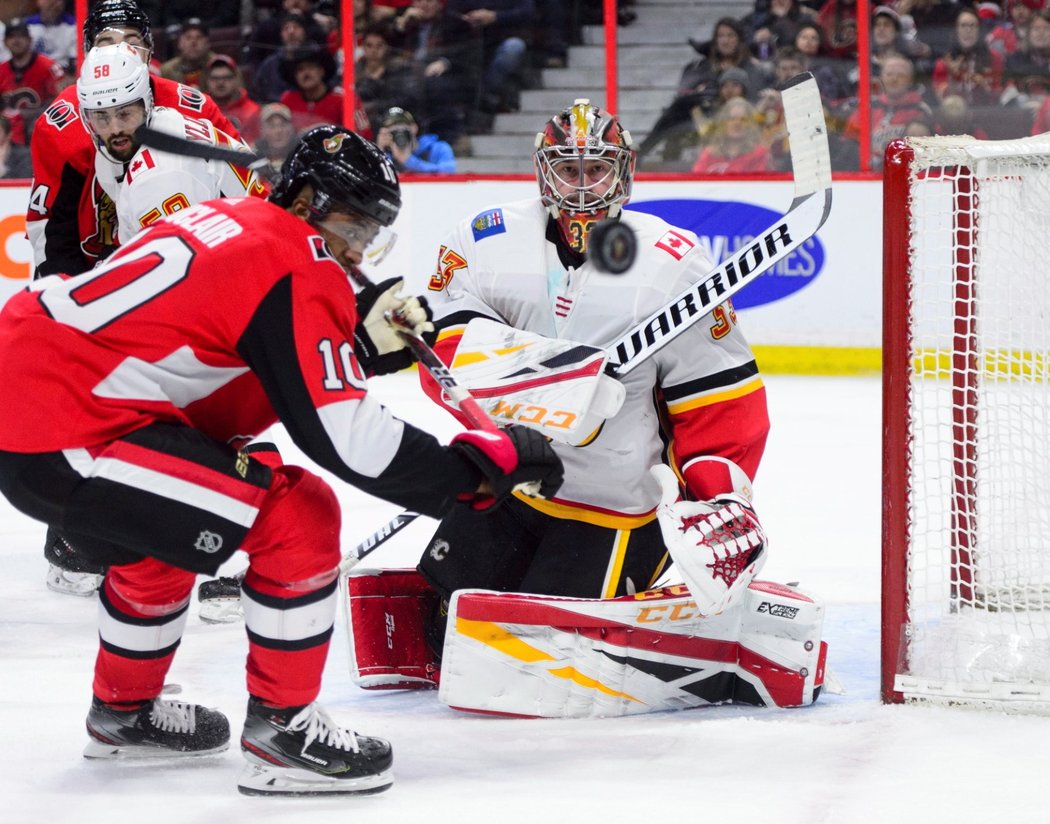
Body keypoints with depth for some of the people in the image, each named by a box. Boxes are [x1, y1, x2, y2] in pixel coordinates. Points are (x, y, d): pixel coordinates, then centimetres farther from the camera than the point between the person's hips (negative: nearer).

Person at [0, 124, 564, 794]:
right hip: (60, 439, -10)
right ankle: (283, 730, 2)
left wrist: (366, 345, 12)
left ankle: (124, 712, 47)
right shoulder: (298, 271, -9)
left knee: (161, 527, 35)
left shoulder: (228, 222, 18)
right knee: (298, 517, -7)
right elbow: (345, 438, -14)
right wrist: (489, 464, -6)